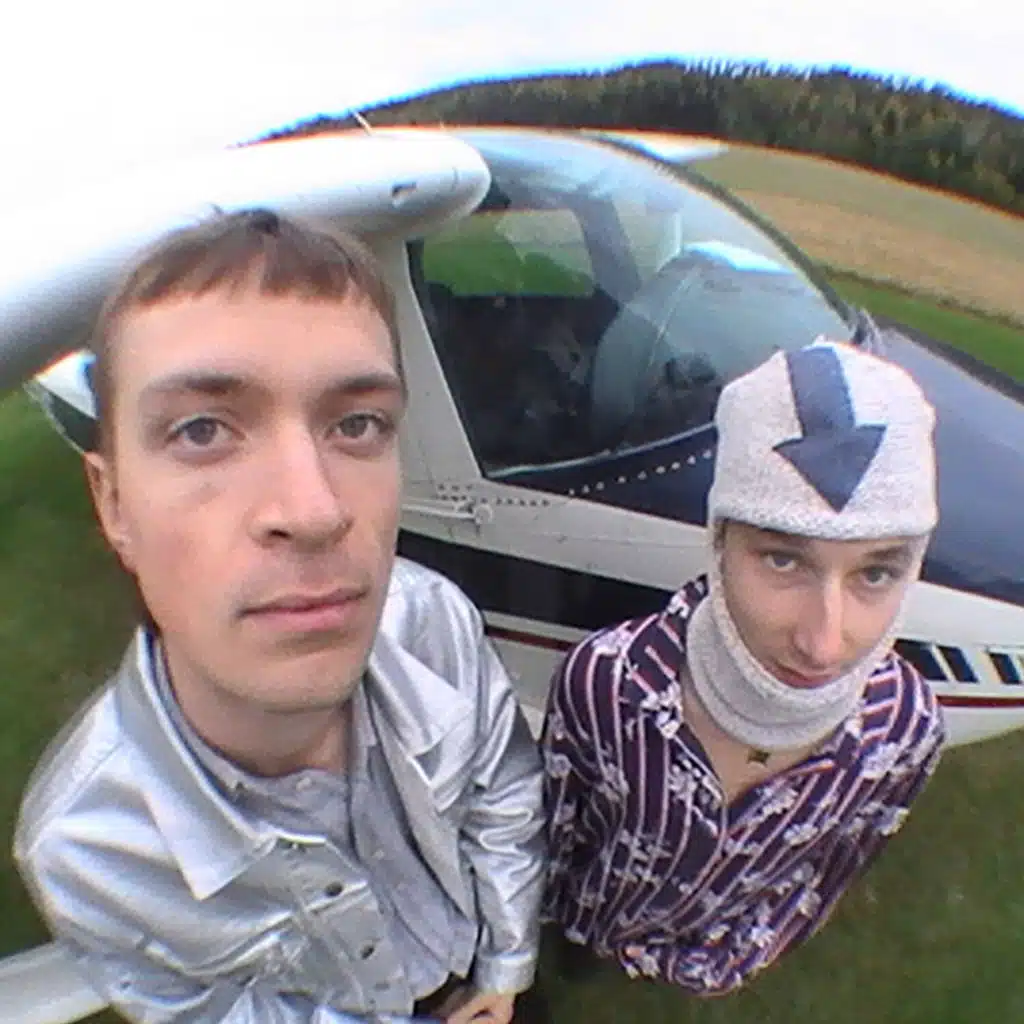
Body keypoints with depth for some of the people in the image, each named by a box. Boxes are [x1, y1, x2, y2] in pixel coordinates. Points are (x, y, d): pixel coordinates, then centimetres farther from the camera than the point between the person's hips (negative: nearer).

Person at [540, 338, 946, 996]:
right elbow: (553, 825, -17)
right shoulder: (605, 680, -40)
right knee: (576, 955, 32)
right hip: (590, 922, -1)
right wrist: (559, 918, 1)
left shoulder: (908, 729, -31)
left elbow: (832, 871, -9)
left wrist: (727, 962, 2)